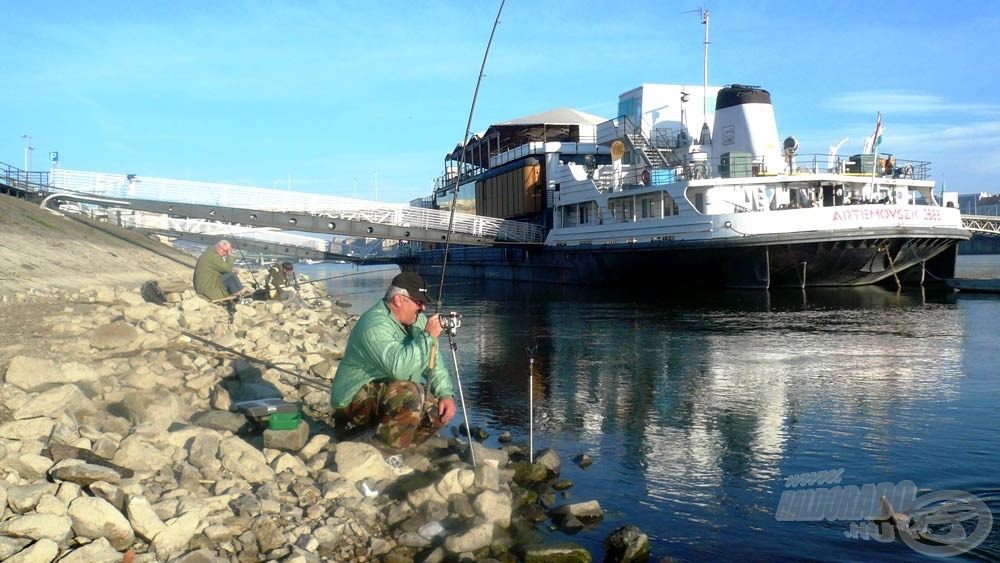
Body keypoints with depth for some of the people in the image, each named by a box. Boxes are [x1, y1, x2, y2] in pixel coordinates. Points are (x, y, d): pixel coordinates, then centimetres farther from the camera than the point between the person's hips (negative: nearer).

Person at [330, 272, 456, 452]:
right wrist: (428, 337, -31)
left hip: (394, 397, 9)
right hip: (356, 401, -9)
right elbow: (399, 367, -40)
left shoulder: (417, 320, 3)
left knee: (440, 410, -7)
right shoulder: (375, 325, -25)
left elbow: (434, 362, 9)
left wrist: (446, 394, -6)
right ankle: (383, 455, -17)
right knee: (410, 393, -33)